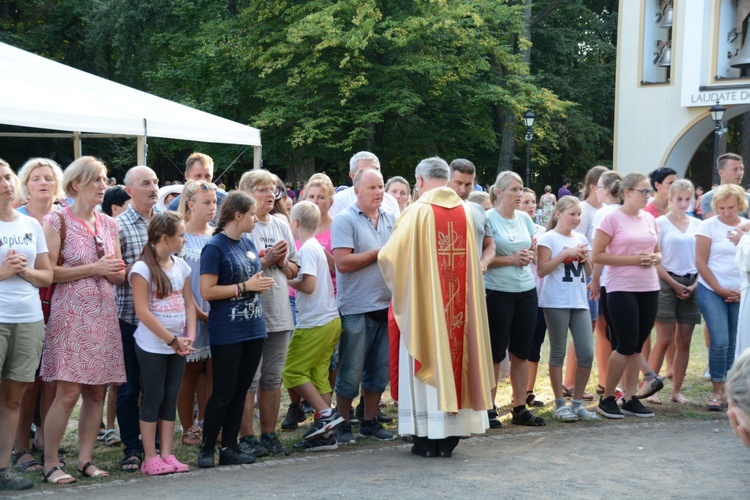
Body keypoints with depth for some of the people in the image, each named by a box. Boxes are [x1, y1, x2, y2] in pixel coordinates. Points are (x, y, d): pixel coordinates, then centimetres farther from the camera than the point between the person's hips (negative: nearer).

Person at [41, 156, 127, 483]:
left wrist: (111, 270, -7)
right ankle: (50, 463, 3)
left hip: (103, 313, 6)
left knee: (96, 392, 6)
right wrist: (93, 268, -13)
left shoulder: (109, 224, 13)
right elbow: (49, 272, -11)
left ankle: (85, 459, 15)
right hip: (71, 313, -6)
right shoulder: (58, 221, -4)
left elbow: (119, 275, 15)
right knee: (68, 392, -8)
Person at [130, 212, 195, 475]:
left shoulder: (181, 265, 7)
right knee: (153, 399, 0)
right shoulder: (143, 268, -12)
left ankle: (166, 455, 14)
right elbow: (143, 311, -16)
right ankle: (150, 458, 7)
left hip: (178, 345, 6)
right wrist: (173, 339, -14)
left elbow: (188, 303, 10)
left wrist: (189, 337, -4)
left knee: (171, 398, 8)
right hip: (152, 345, -6)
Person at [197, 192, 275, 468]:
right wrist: (246, 286, -17)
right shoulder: (215, 247, -11)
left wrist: (262, 284, 1)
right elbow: (207, 291, -16)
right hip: (227, 333, -7)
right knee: (223, 393, -2)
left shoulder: (248, 243, 11)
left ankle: (229, 447, 19)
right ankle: (207, 448, 11)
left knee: (240, 391, 11)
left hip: (253, 329, 7)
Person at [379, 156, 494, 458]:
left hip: (424, 304, -4)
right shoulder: (465, 212, 4)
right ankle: (450, 436, 16)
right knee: (455, 356, 11)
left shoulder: (418, 211, -10)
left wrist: (400, 285, 11)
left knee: (429, 363, 2)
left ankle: (428, 437, 5)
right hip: (458, 305, 4)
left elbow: (389, 255, -9)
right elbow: (473, 261, 12)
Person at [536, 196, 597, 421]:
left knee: (587, 353, 1)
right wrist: (566, 253, -16)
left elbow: (588, 272, 18)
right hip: (557, 302, -5)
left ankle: (577, 403, 13)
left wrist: (585, 259, -2)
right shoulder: (548, 238, -3)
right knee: (558, 352, 2)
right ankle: (560, 404, 9)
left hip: (579, 302, 6)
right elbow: (541, 270, -12)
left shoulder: (581, 239, 14)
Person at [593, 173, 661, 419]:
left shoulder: (649, 219, 12)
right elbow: (597, 255, -11)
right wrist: (632, 260, -16)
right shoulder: (613, 218, -7)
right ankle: (607, 398, 8)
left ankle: (631, 399, 16)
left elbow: (658, 252, 22)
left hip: (649, 288, 6)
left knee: (637, 346, 8)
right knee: (626, 346, -6)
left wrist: (654, 259, -3)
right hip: (622, 289, -6)